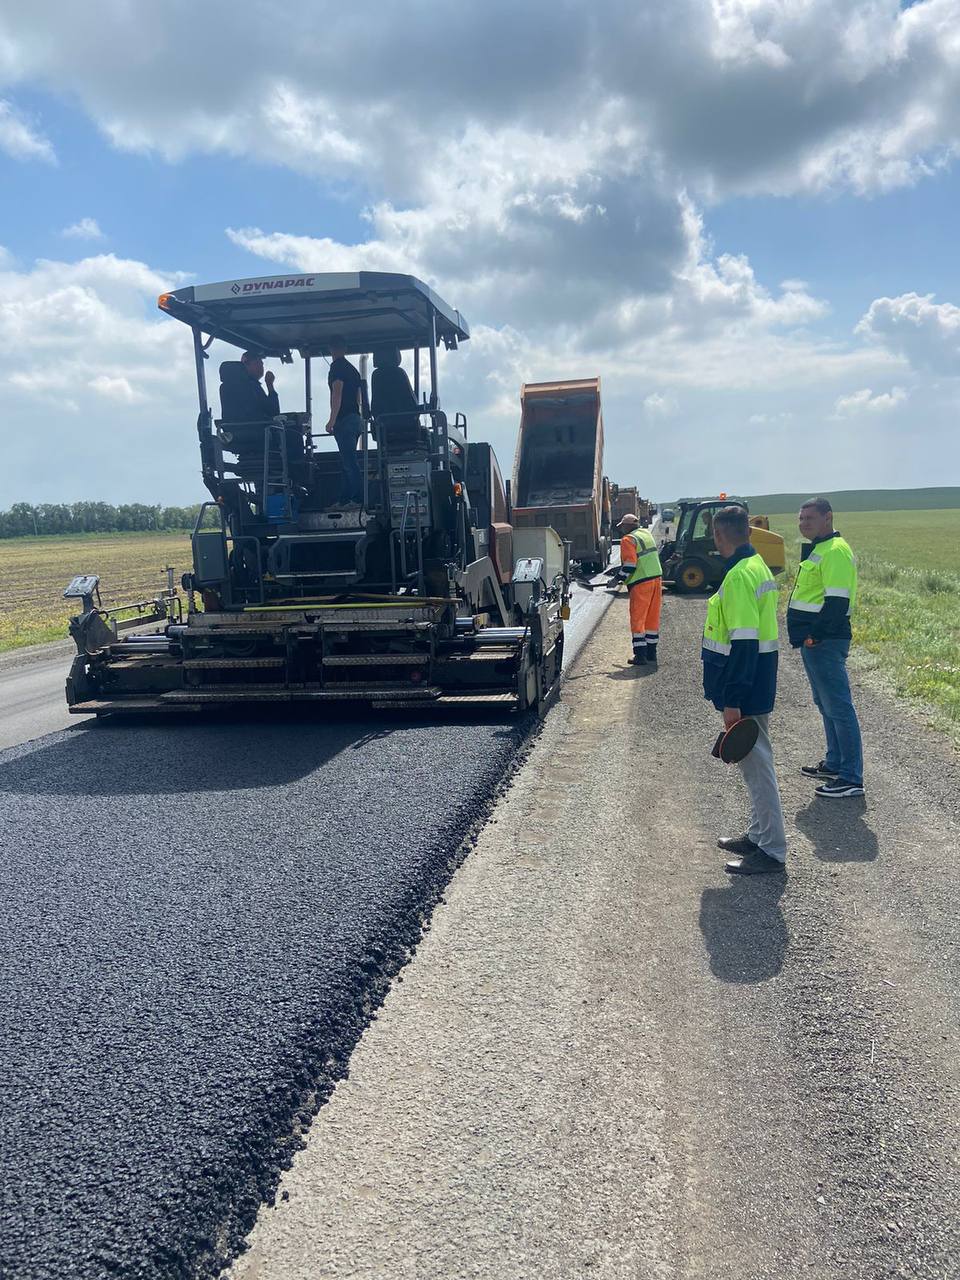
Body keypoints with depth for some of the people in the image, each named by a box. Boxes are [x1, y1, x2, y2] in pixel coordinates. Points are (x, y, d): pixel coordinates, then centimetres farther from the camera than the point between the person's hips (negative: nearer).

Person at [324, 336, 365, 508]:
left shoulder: (337, 367, -6)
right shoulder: (353, 369, 20)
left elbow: (337, 393, -16)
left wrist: (332, 421, -19)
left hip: (344, 420, -9)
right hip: (356, 419, 9)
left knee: (349, 462, -11)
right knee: (348, 461, 12)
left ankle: (359, 499, -16)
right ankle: (345, 499, 14)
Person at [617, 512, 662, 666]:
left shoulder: (628, 540, -10)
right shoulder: (646, 533, 16)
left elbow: (629, 564, -18)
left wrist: (620, 578, -8)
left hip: (641, 584, -8)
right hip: (657, 578, 8)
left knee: (637, 619, 0)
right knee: (653, 618, 12)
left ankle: (640, 655, -1)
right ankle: (651, 654, 17)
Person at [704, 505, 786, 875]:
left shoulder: (739, 576, -20)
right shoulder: (757, 565, 12)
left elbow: (744, 642, -24)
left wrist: (732, 700, -23)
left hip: (745, 687, -10)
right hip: (758, 682, 10)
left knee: (757, 764, -3)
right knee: (754, 762, 18)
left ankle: (772, 851, 5)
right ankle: (759, 835, 30)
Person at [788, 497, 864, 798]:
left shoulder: (835, 551, -16)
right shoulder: (818, 549, 16)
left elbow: (837, 602, -22)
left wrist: (814, 635, -22)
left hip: (824, 641, -11)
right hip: (814, 641, 11)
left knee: (838, 707, -6)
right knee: (825, 704, 19)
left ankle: (851, 778, -1)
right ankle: (835, 764, 31)